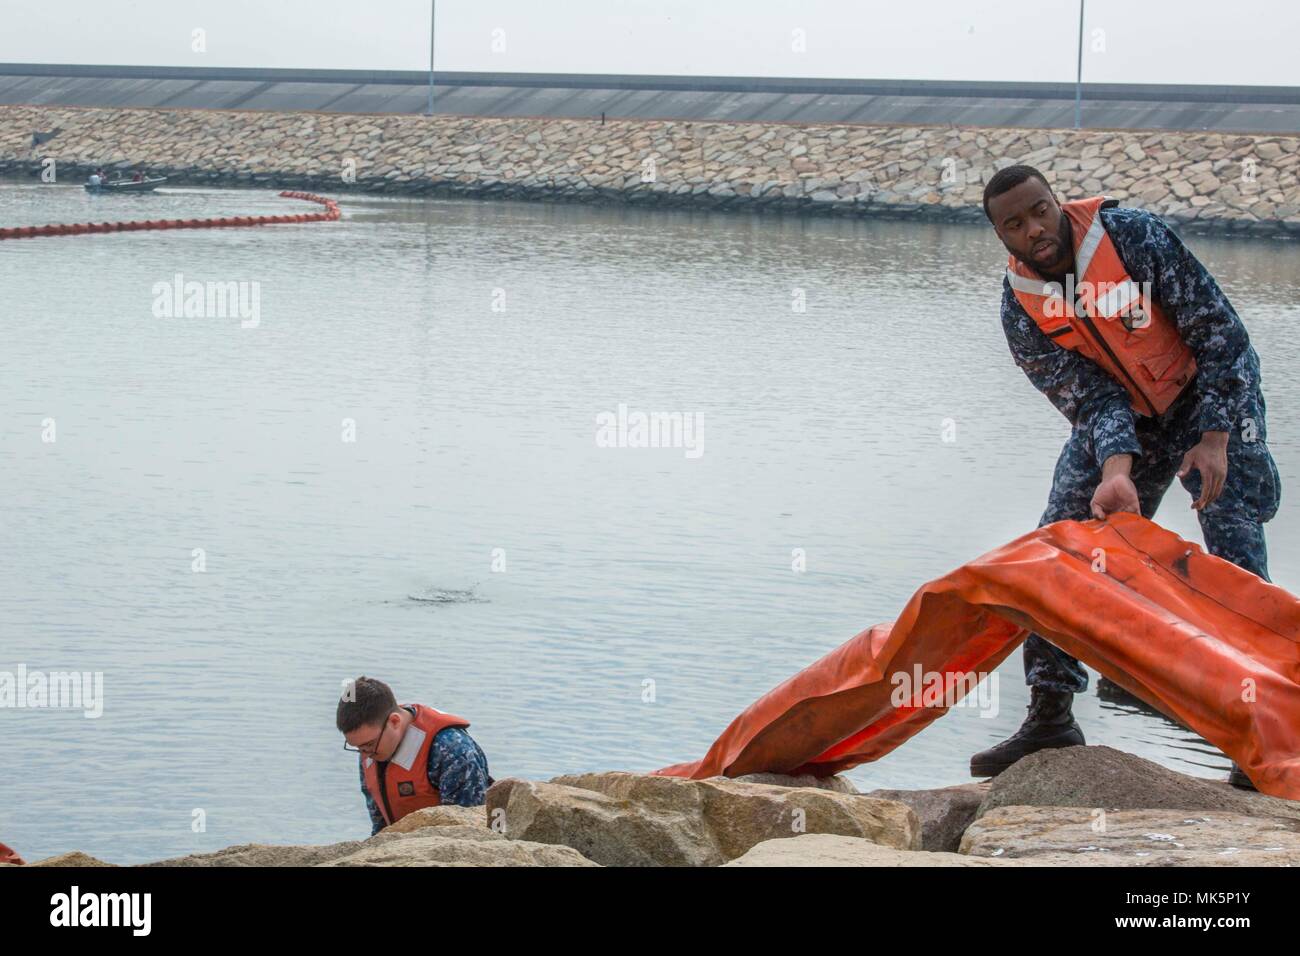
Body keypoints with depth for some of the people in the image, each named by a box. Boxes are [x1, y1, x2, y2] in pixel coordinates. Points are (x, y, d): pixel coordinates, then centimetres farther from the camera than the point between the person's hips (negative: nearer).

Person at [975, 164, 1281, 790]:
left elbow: (1220, 330, -20)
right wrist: (1115, 472, -39)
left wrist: (1214, 439, -24)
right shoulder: (1021, 307, -15)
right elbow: (1090, 399, -19)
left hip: (1209, 393, -4)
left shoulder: (1133, 235, -26)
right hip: (1115, 414, 4)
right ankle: (1050, 720, 6)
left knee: (1234, 547, -15)